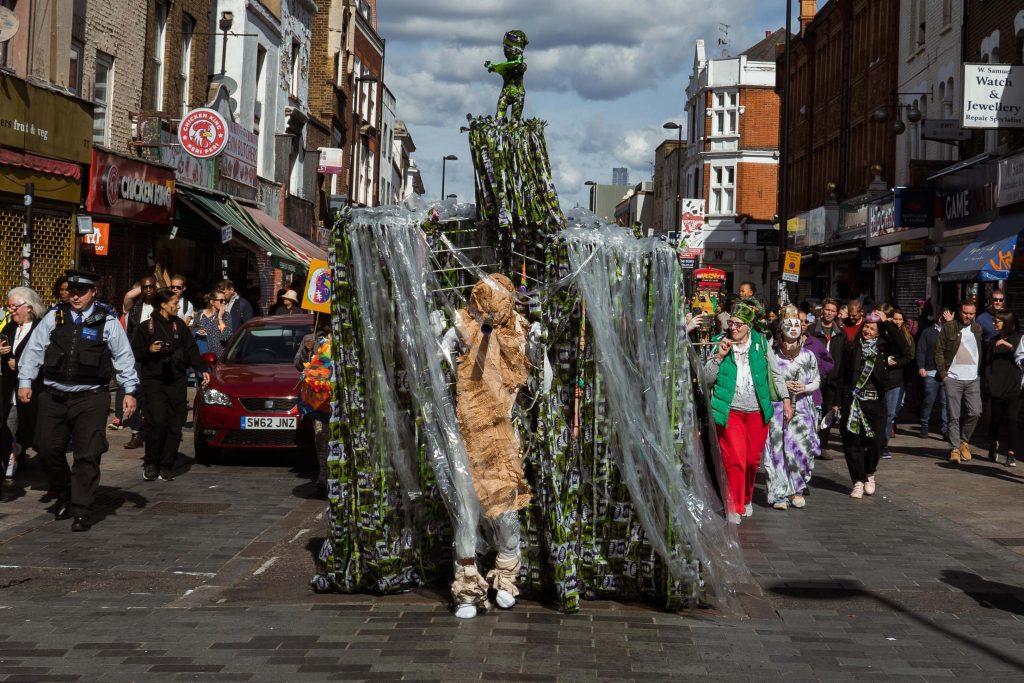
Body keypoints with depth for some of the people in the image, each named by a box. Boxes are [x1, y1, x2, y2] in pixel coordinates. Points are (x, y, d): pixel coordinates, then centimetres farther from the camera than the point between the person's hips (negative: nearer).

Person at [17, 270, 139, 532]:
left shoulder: (107, 321, -1)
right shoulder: (54, 317, 6)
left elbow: (124, 357, 4)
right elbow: (34, 350, 10)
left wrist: (130, 390, 1)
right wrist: (25, 381, 4)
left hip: (90, 398, -3)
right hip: (54, 396, 3)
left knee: (88, 455, -5)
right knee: (48, 450, 5)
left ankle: (81, 511, 2)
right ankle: (64, 495, 28)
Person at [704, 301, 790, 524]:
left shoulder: (760, 342, 1)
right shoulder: (721, 342, -1)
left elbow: (775, 373, 12)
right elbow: (707, 378, -1)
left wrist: (786, 399, 11)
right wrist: (719, 356, -15)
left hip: (757, 411, 2)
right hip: (730, 411, -2)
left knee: (752, 459, 8)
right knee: (734, 459, -12)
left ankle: (746, 499, 32)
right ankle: (733, 507, -1)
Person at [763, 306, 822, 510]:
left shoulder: (808, 355, 10)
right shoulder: (772, 354, 2)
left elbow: (817, 381, 14)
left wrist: (804, 388, -6)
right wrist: (783, 386, -10)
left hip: (802, 408, 2)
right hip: (777, 407, -2)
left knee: (802, 446, -10)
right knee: (778, 448, -8)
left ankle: (797, 489, 8)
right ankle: (780, 494, -2)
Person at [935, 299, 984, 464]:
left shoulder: (978, 330, 9)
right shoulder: (949, 328, 2)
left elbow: (984, 352, 14)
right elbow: (939, 351, 2)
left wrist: (982, 373, 4)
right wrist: (943, 374, -5)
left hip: (973, 379, 2)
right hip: (953, 378, -2)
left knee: (975, 412, -5)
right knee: (954, 416, -1)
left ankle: (964, 440, 17)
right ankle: (955, 448, 5)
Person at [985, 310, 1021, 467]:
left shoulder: (1018, 338, 3)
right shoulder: (993, 341, 10)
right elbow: (988, 363, 11)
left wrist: (1009, 346, -19)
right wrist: (989, 381, 2)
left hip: (1013, 388, -2)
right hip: (997, 388, 3)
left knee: (1011, 419, -8)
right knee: (995, 418, 7)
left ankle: (1011, 454, -5)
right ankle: (994, 444, 34)